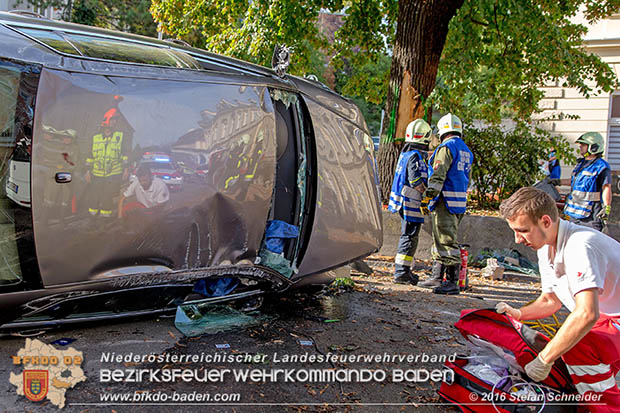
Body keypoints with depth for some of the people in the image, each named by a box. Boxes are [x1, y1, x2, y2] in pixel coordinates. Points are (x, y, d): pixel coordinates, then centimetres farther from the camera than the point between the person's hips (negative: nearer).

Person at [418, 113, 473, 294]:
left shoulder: (446, 147, -10)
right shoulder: (467, 151, 19)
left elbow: (438, 176, -18)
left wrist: (426, 197, -17)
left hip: (446, 199, -10)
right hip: (460, 200, 10)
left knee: (447, 240, -8)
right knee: (440, 239, 16)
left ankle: (452, 282, -6)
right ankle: (437, 277, 24)